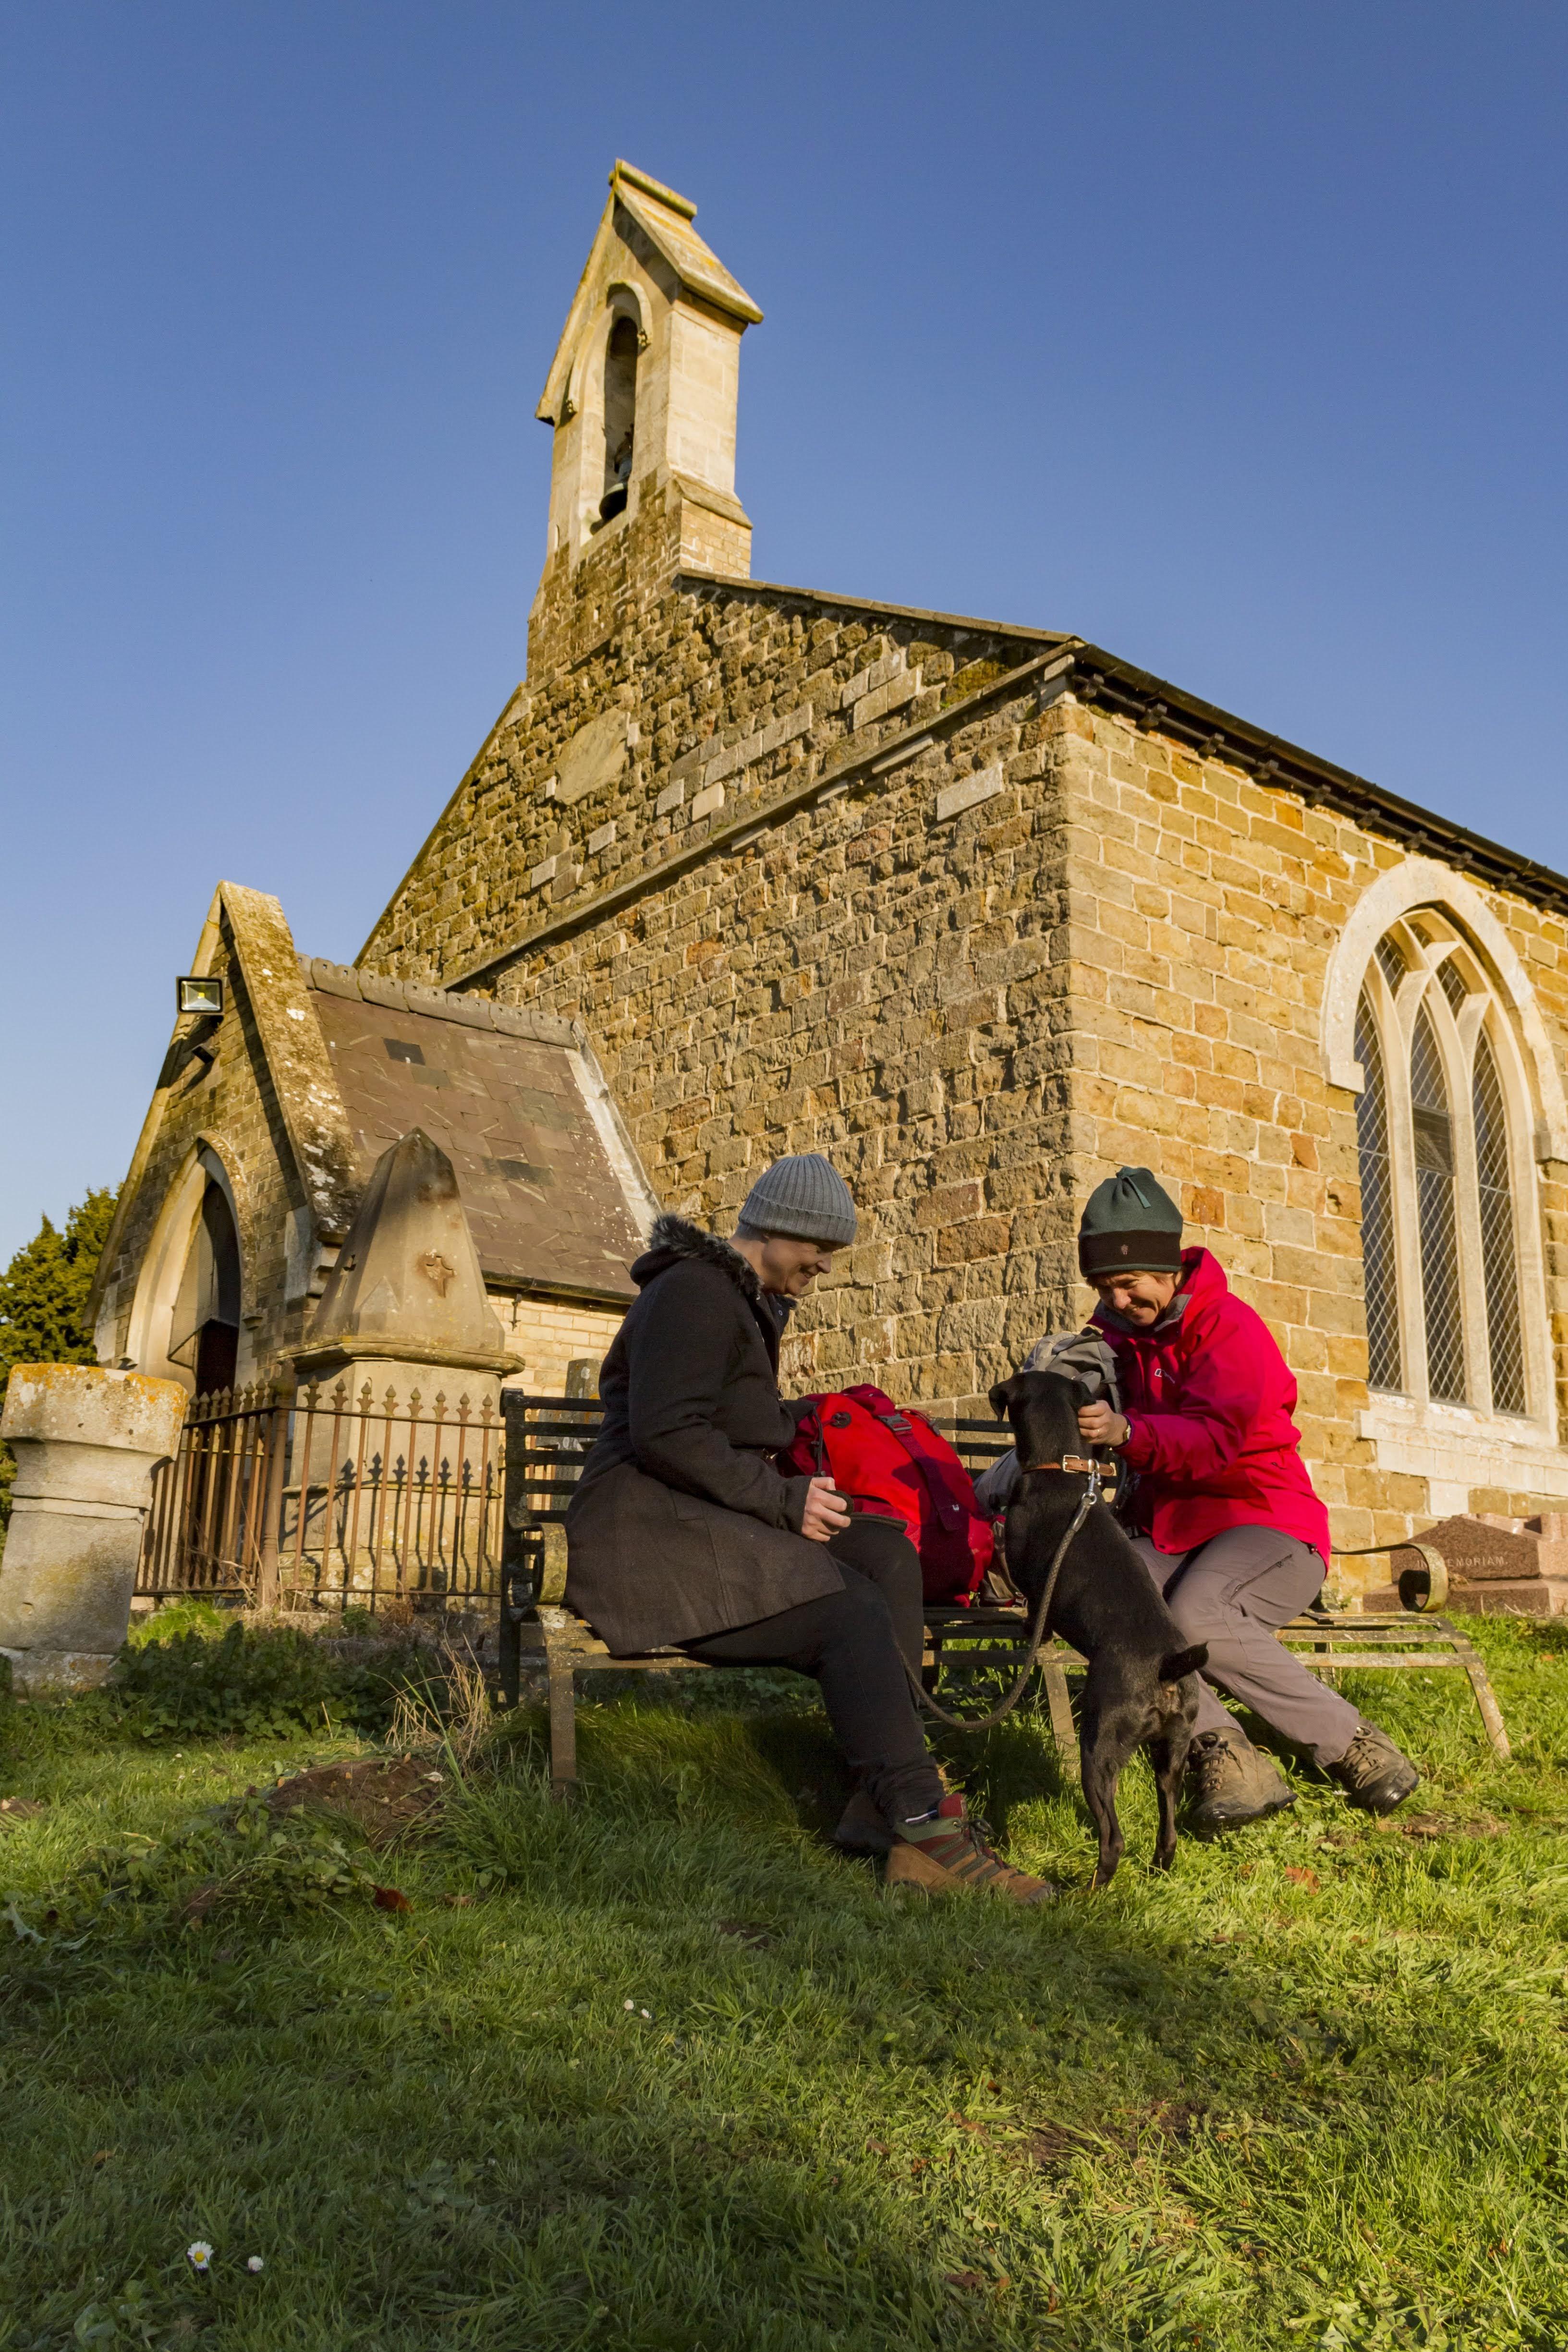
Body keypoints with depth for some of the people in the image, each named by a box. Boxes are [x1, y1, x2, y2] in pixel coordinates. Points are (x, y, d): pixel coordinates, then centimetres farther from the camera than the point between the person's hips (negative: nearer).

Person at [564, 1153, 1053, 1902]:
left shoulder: (753, 1305, 23)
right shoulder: (693, 1292, -10)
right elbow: (665, 1434, -21)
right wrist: (783, 1500, -17)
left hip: (711, 1524, 10)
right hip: (648, 1535, -10)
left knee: (888, 1555, -11)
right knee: (850, 1609, -25)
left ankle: (884, 1808, -19)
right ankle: (924, 1828, -20)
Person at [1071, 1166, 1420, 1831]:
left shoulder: (1230, 1326, -8)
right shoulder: (1115, 1333, 12)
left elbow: (1215, 1438, -23)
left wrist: (1126, 1432, -41)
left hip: (1267, 1522, -5)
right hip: (1168, 1530, 5)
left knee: (1196, 1618, -36)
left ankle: (1352, 1745, -16)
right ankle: (1224, 1755, -27)